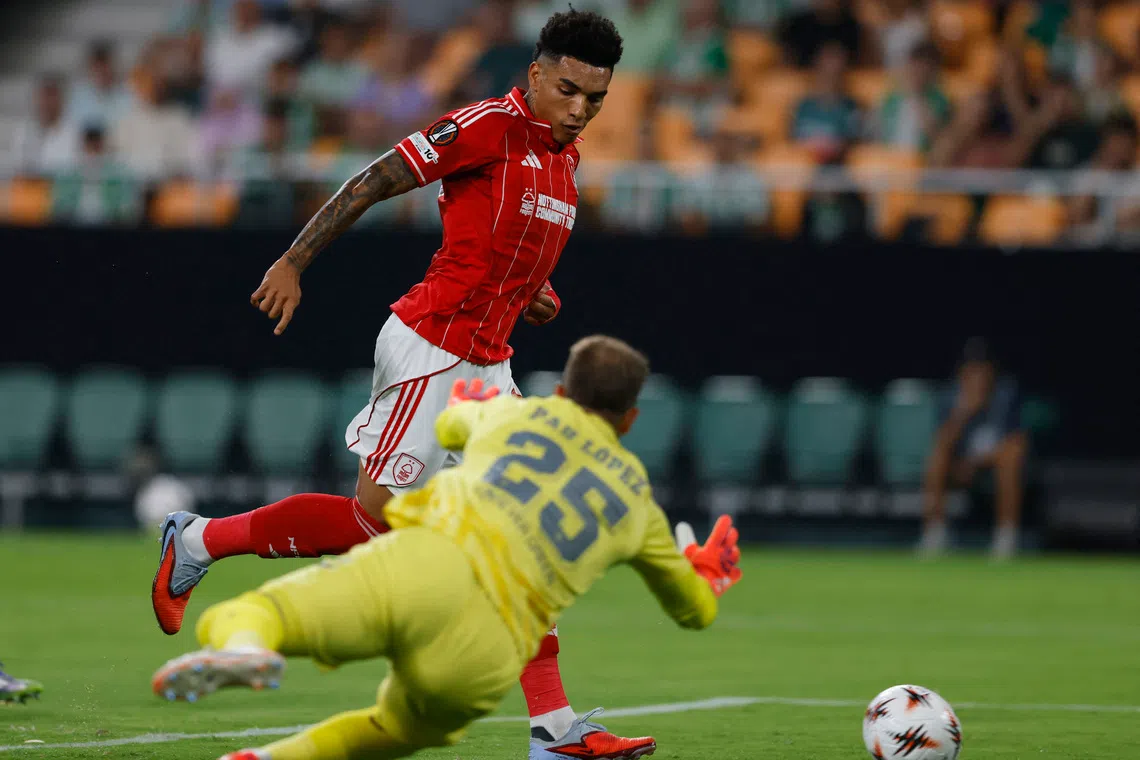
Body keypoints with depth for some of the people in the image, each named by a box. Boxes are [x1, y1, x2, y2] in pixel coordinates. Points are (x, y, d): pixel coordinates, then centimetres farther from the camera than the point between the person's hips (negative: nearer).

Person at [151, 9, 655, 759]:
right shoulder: (487, 127, -14)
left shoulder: (565, 158, 13)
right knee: (375, 518, -9)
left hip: (487, 363, 8)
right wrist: (294, 263, -18)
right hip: (431, 349, -8)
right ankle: (197, 542, 10)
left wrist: (532, 294, 10)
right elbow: (370, 185, -14)